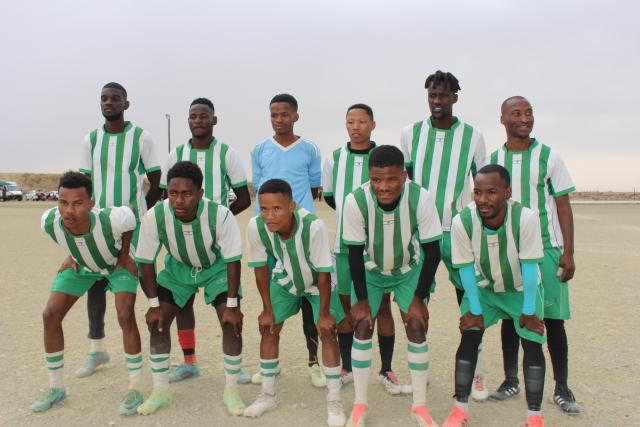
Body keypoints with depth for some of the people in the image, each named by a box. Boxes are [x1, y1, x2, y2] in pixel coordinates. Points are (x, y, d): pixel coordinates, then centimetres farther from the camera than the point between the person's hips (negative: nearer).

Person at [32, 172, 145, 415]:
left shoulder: (112, 219, -43)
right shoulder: (49, 222, -31)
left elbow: (129, 223, -17)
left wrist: (124, 256, -14)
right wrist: (72, 256, -3)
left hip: (118, 262, -4)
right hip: (82, 264, 4)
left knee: (125, 314, -22)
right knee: (50, 315, -4)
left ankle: (135, 389, -7)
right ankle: (55, 387, 14)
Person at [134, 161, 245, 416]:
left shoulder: (220, 215, -36)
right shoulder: (155, 217, -31)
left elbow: (233, 260, -24)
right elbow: (146, 261, -15)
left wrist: (232, 305, -22)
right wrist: (154, 304, -12)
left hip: (217, 269, -2)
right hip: (178, 268, 2)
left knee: (232, 324, -13)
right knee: (158, 323, -4)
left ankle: (231, 390, 7)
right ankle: (160, 391, 15)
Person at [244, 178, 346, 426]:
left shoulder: (314, 226, -41)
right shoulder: (255, 227, -32)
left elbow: (324, 273, -28)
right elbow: (260, 268, -14)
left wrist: (324, 314, -19)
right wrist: (267, 309, -7)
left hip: (317, 281, -3)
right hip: (285, 280, 3)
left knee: (327, 331, -10)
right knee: (268, 328, 2)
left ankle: (334, 401, 6)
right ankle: (268, 394, 21)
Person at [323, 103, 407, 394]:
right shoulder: (334, 159, 5)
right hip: (345, 242, 2)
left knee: (382, 305, 3)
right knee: (346, 304, 9)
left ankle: (386, 371, 15)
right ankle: (346, 368, 24)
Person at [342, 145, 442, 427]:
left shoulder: (421, 198, -32)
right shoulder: (356, 201, -33)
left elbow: (432, 251, -20)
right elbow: (355, 253, -19)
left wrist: (419, 299, -16)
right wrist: (362, 298, -13)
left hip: (409, 270, 0)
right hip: (370, 270, 0)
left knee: (417, 327, -7)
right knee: (362, 326, -7)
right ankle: (359, 404, 10)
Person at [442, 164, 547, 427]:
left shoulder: (525, 218, -34)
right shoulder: (462, 221, -31)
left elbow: (529, 266, -24)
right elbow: (466, 268, -19)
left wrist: (528, 311, -17)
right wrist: (475, 310, -14)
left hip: (522, 289, 0)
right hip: (483, 288, 1)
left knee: (532, 344, -7)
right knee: (469, 339, -6)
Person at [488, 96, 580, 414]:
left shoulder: (549, 156, 0)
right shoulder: (493, 160, 6)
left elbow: (563, 205, 0)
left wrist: (568, 252, -6)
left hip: (545, 248, -2)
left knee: (553, 319, 1)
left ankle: (562, 388, 14)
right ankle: (511, 381, 21)